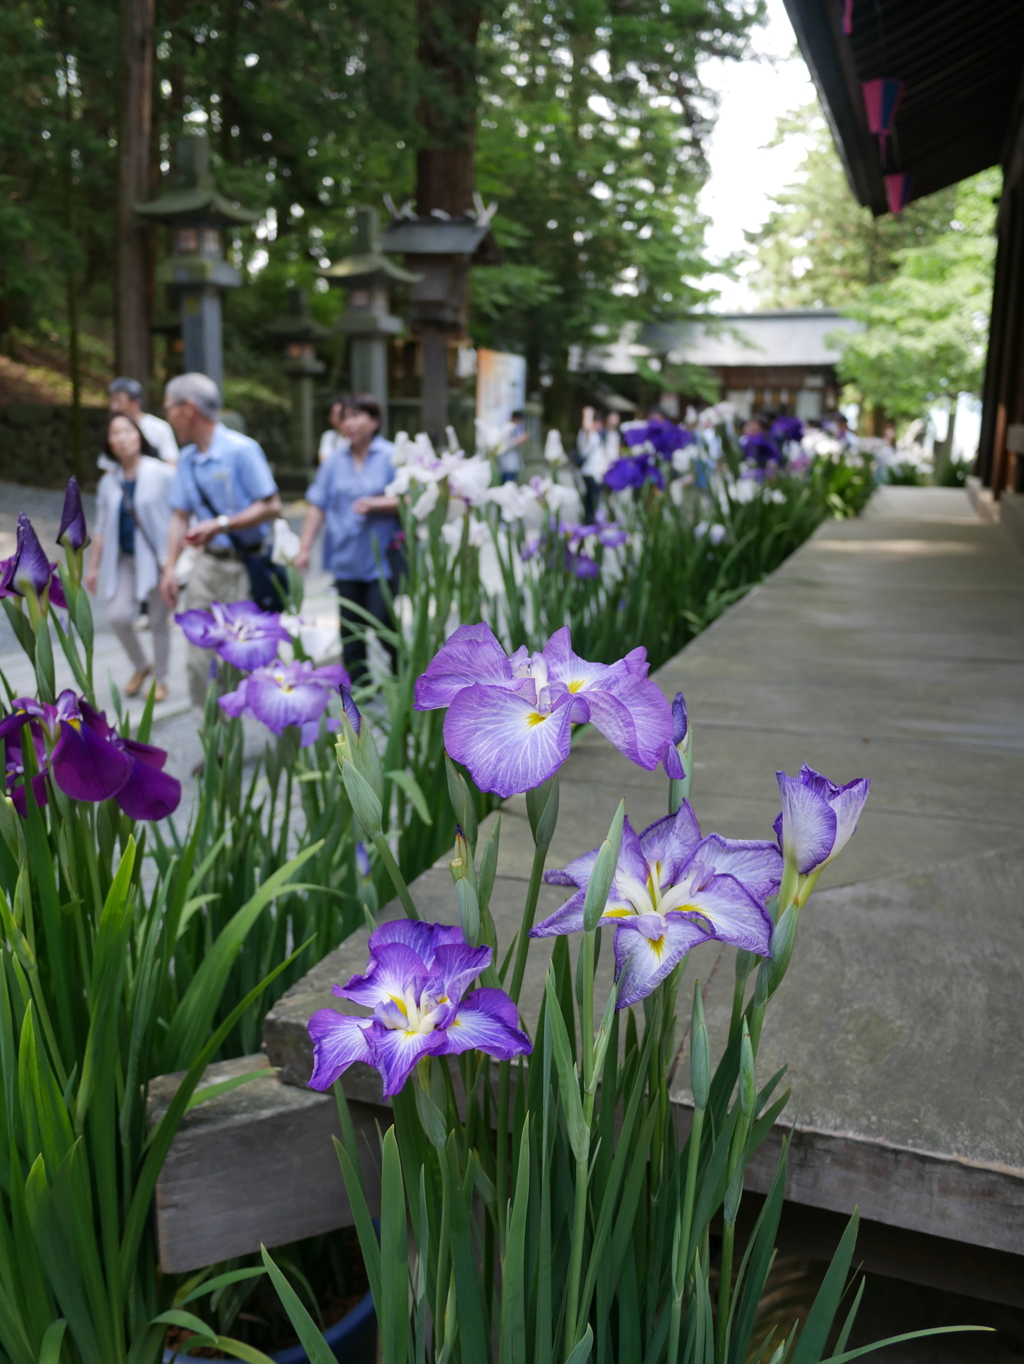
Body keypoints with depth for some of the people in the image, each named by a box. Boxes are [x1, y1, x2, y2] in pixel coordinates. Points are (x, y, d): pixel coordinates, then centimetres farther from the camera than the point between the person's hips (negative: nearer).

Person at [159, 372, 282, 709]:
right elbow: (180, 516, 14)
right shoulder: (187, 459, 11)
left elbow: (271, 506, -13)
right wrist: (170, 567, 3)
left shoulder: (241, 450, -10)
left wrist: (221, 525, -20)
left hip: (244, 565, -6)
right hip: (206, 564, 6)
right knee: (200, 661, 4)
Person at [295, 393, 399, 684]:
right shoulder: (334, 461, 9)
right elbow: (318, 505, 8)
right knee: (351, 628, 6)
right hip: (346, 559, 4)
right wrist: (304, 547, 3)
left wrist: (375, 503, -19)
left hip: (381, 559, -4)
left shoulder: (391, 457, -1)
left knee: (382, 621, -7)